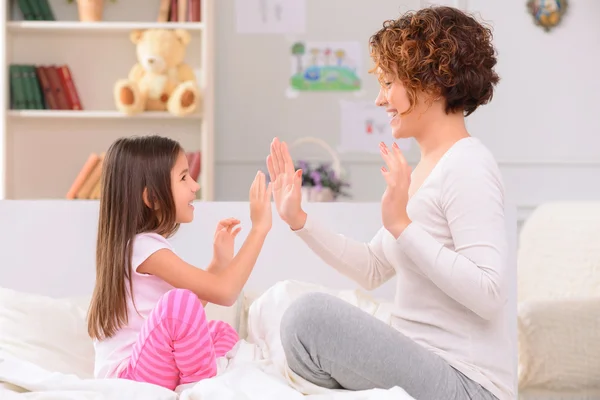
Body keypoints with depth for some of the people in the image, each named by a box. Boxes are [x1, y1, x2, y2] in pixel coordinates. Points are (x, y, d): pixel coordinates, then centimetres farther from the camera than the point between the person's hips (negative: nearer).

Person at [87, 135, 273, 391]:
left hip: (144, 373, 10)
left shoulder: (144, 245, 15)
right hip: (127, 378, -10)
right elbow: (224, 292, -23)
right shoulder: (143, 247, -17)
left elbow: (183, 319, 22)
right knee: (179, 301, -29)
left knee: (222, 332, 17)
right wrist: (259, 227, -16)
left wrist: (219, 261, 18)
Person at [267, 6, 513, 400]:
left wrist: (403, 226, -26)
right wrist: (299, 219, 11)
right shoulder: (426, 168, 14)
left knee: (312, 312, -22)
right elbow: (373, 268, 18)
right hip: (426, 364, 10)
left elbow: (489, 293, -24)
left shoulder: (467, 167, -15)